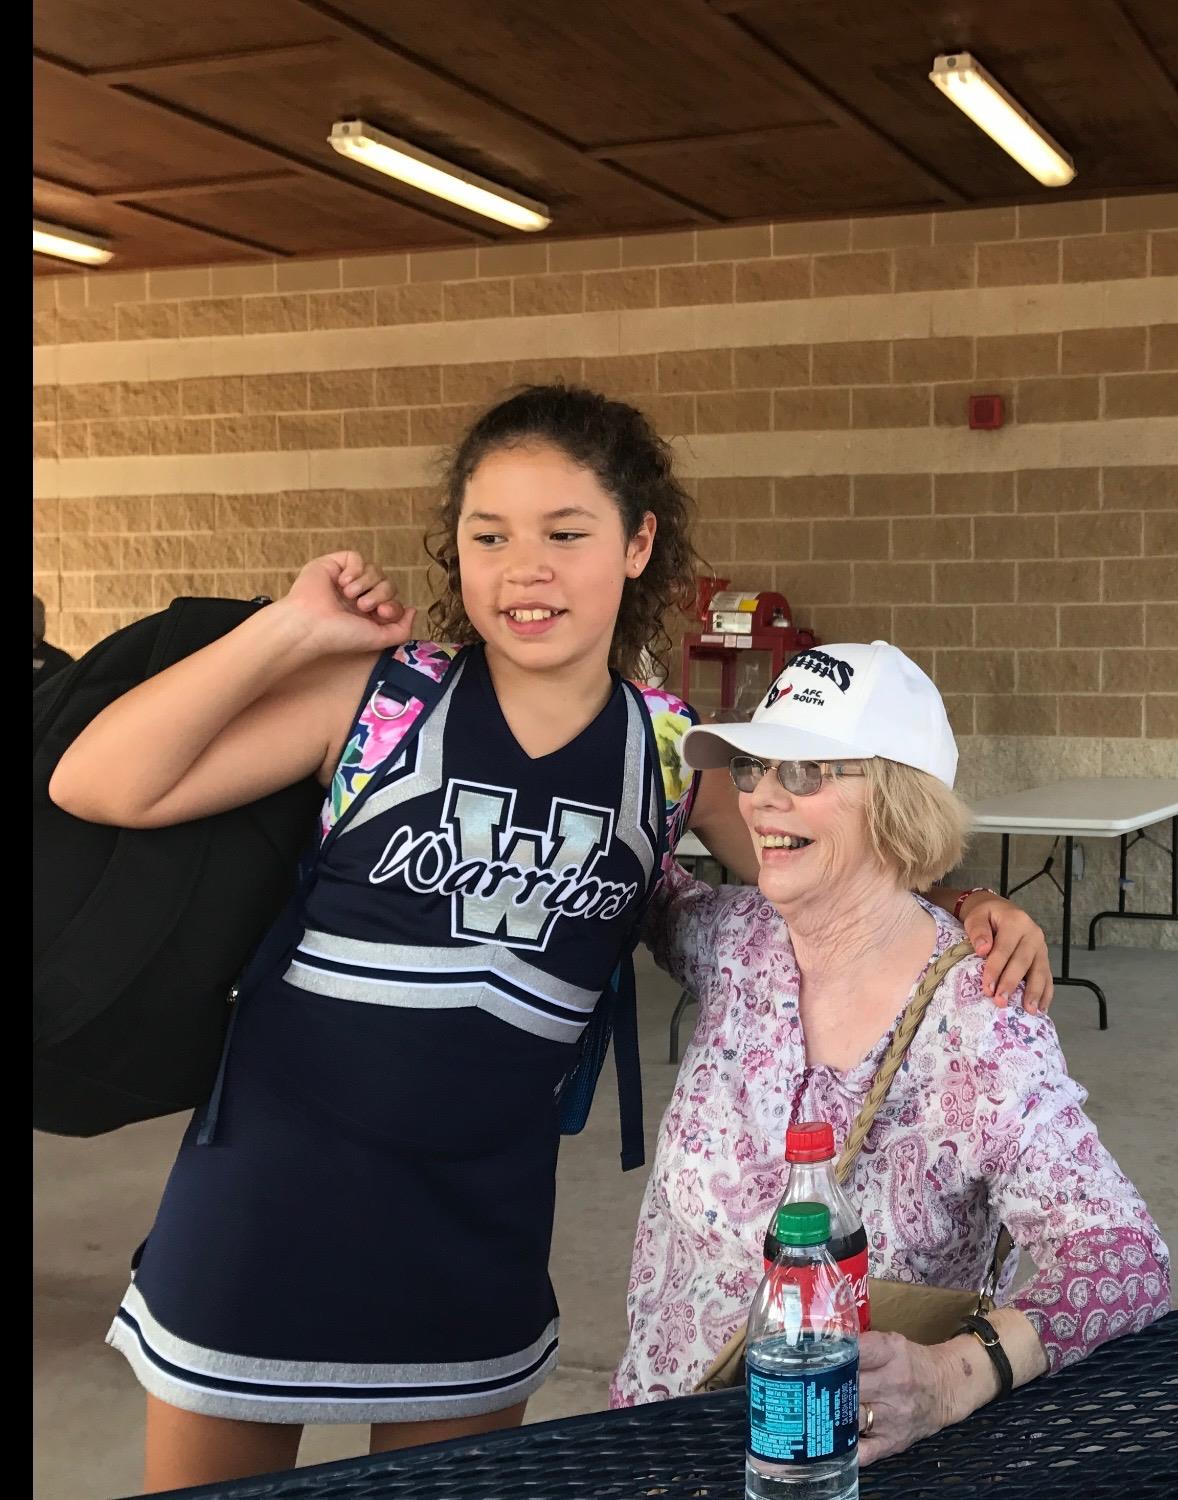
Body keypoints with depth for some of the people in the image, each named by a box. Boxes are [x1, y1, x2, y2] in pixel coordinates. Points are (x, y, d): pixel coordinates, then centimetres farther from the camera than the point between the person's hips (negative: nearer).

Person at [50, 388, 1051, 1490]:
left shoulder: (674, 755, -4)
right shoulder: (378, 696, -11)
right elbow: (98, 786, -16)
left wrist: (966, 906, -10)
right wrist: (287, 630, -20)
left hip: (482, 1213, 2)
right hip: (270, 1187, -2)